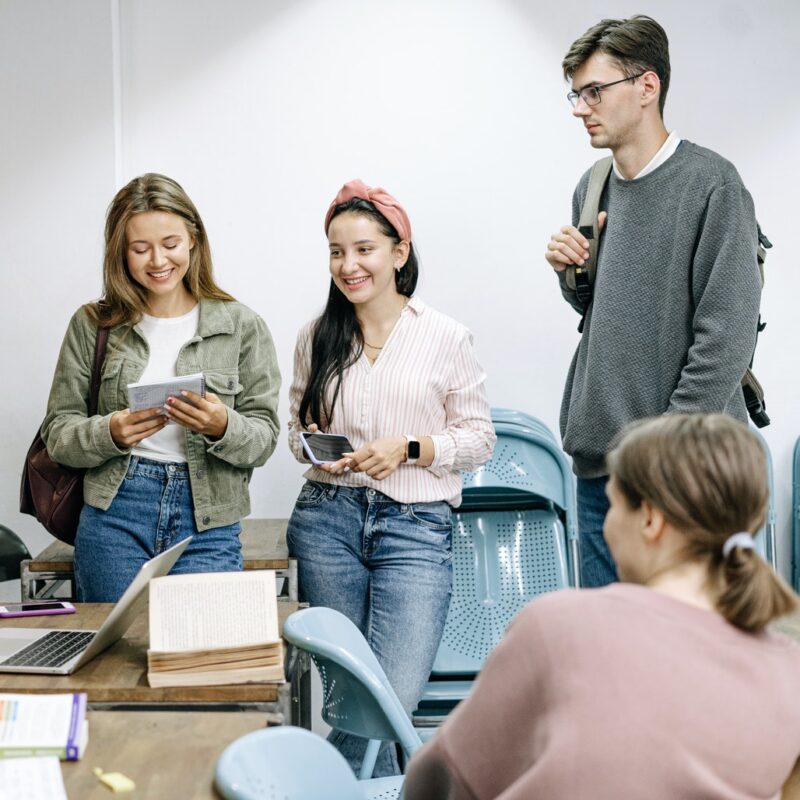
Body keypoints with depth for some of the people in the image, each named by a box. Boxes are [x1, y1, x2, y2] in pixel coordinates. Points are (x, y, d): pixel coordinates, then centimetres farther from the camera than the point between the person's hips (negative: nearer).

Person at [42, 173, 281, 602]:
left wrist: (223, 427, -20)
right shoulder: (92, 325, 5)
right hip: (113, 518, 1)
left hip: (208, 526, 0)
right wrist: (111, 433, -16)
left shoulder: (242, 326, 3)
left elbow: (263, 438, 1)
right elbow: (57, 433, 4)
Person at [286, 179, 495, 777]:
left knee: (394, 695, -14)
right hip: (327, 517, 3)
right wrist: (315, 446, -4)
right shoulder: (317, 337, 9)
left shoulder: (447, 338, -1)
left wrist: (408, 450, -12)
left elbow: (478, 437, 3)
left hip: (416, 525, -3)